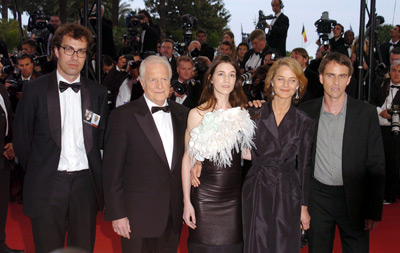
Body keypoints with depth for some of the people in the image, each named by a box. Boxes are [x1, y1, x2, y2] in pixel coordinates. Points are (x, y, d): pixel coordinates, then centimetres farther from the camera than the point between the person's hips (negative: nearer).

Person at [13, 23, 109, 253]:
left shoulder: (98, 92, 6)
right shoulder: (35, 89, -1)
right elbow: (21, 139, 4)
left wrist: (95, 175, 7)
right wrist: (37, 173, 5)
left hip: (86, 182, 2)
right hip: (47, 184, -2)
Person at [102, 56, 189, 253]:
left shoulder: (182, 114, 7)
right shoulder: (123, 115, -8)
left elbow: (186, 157, 12)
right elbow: (112, 170, -8)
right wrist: (117, 214, -10)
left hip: (173, 215, 4)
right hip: (138, 214, -4)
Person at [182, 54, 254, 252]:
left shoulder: (241, 113, 5)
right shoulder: (197, 114, -6)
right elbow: (188, 158, -5)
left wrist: (257, 117, 2)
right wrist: (187, 201, -8)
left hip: (234, 194, 4)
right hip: (204, 194, -3)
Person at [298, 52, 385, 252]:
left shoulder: (366, 113, -5)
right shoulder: (306, 110, 0)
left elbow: (376, 166, -4)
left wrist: (374, 211, -6)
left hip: (353, 199, -1)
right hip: (317, 197, 2)